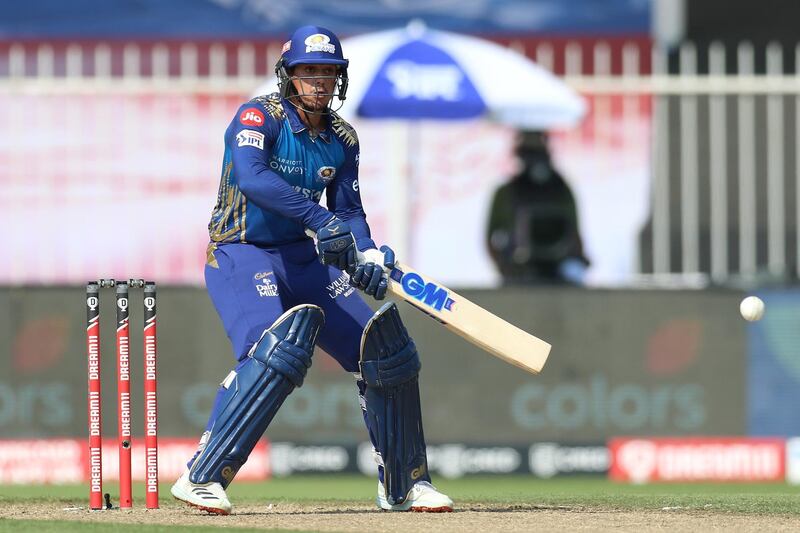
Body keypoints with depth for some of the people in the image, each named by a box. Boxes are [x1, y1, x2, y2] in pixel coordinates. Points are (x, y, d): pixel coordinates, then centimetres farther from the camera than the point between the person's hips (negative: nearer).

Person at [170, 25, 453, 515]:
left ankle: (404, 485, 18)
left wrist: (368, 256, -17)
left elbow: (348, 211, 5)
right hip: (241, 257, -7)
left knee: (385, 345, 3)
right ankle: (201, 478, -30)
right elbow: (251, 177, -33)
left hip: (305, 260, 7)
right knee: (277, 350, -31)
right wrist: (319, 218, -43)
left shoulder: (342, 139, 6)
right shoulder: (259, 117, -14)